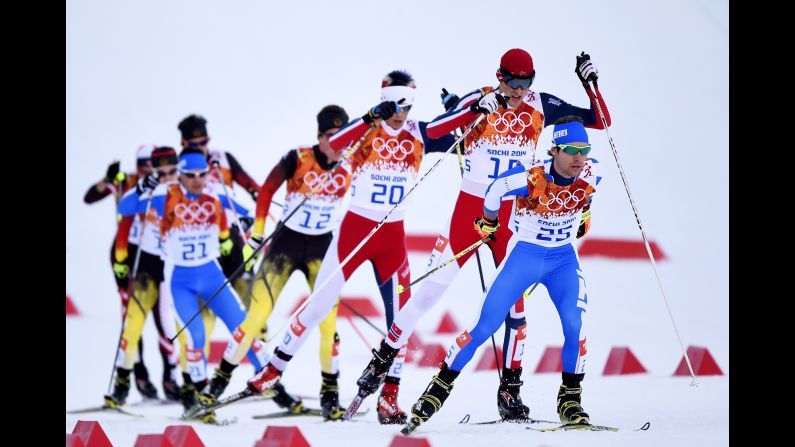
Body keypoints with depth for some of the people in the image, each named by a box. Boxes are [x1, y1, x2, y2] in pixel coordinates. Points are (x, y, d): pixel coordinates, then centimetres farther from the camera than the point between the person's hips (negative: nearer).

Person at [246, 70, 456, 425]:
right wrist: (372, 118, -37)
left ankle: (389, 396, 5)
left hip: (393, 235, 3)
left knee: (400, 313, -3)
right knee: (318, 305, -2)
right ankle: (273, 371, 11)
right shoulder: (366, 128, -7)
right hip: (355, 227, -3)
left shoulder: (418, 134, 2)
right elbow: (332, 145, -26)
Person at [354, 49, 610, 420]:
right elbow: (432, 131, -22)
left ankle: (510, 390, 5)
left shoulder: (541, 107, -1)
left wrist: (590, 84, -13)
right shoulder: (479, 100, -9)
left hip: (512, 215, 2)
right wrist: (475, 109, -33)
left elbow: (600, 121, 2)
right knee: (430, 289, -1)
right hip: (470, 208, -2)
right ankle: (383, 358, 13)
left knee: (514, 298, -3)